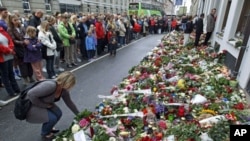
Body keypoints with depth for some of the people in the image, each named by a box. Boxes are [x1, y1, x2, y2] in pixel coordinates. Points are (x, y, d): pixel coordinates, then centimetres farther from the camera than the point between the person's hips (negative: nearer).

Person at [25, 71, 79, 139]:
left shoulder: (64, 90, -9)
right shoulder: (51, 85, -36)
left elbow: (69, 103, 4)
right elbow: (31, 94, -34)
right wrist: (44, 105, -21)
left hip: (43, 104, 8)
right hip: (30, 105, -7)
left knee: (58, 114, -3)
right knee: (52, 118, -17)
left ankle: (48, 127, 28)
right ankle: (45, 133, 15)